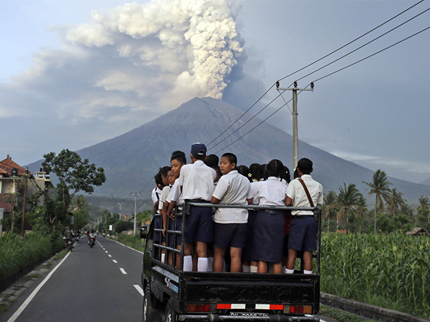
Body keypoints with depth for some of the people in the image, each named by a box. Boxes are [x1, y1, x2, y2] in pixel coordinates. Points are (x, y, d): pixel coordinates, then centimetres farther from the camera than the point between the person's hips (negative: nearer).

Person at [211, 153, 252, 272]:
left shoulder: (225, 179, -10)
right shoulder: (245, 180, 11)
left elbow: (214, 200, -13)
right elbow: (250, 201, 16)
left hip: (224, 220, -5)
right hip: (241, 220, 6)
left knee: (218, 254, 5)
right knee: (236, 255, 3)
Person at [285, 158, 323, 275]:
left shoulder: (294, 183, -2)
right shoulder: (318, 185, 11)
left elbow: (288, 203, -11)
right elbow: (319, 205, 9)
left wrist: (295, 205, 8)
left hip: (298, 218, -3)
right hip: (312, 219, 3)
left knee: (292, 251, 0)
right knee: (308, 253, 5)